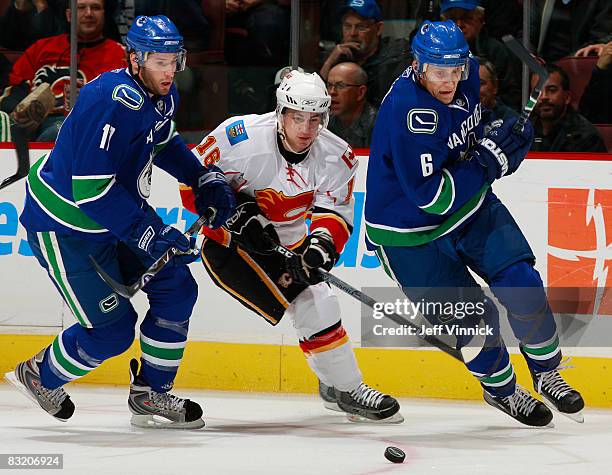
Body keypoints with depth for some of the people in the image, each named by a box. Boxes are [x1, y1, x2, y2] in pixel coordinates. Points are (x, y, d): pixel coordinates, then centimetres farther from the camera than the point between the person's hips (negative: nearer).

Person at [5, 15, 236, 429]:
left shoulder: (163, 95, -1)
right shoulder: (113, 101, -31)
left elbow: (164, 143, 23)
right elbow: (90, 188, -33)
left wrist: (206, 178, 8)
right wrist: (147, 234, -33)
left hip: (120, 211, 9)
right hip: (65, 225, -9)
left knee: (177, 288, 2)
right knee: (112, 329, -7)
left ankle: (150, 394, 15)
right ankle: (40, 376, 20)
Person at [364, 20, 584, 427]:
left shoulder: (467, 71, -9)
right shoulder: (408, 112, -33)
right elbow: (430, 197, -33)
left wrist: (500, 145, 1)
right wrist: (490, 162, -28)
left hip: (469, 204, 6)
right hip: (411, 232, -6)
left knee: (521, 283, -6)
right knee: (472, 319, -4)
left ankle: (547, 373, 14)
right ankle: (501, 389, 23)